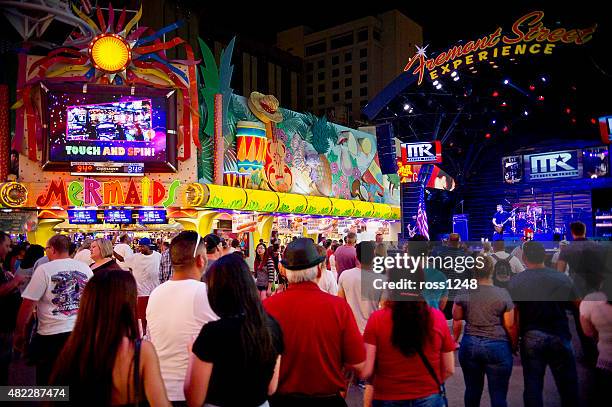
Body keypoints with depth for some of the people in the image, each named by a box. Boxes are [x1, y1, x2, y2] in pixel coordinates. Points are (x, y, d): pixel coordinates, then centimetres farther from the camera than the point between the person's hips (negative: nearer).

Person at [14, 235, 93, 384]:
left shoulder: (44, 270, -9)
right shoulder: (85, 268, 3)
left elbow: (28, 305, -9)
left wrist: (19, 333, 3)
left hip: (52, 336, -4)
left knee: (49, 382, 12)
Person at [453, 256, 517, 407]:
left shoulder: (463, 293, -2)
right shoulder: (503, 294, -7)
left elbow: (457, 321, 6)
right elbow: (510, 326, -4)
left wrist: (455, 340, 22)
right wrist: (514, 346, 11)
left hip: (469, 346, 2)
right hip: (497, 347, -2)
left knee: (472, 390, 17)